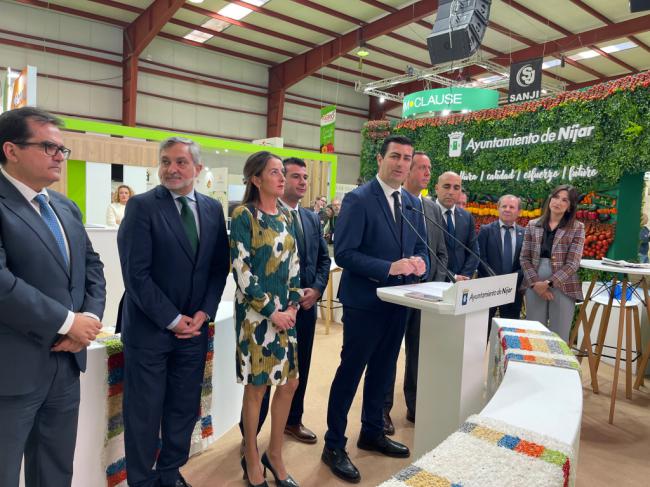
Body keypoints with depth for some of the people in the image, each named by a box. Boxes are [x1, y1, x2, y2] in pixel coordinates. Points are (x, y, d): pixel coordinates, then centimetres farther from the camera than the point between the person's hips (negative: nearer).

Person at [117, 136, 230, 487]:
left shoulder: (213, 209, 6)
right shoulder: (141, 206, -8)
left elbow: (219, 268, 7)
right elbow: (136, 272, -13)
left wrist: (203, 313, -4)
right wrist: (172, 319, -12)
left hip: (194, 326, 4)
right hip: (149, 328, -4)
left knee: (185, 408, 15)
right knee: (144, 412, 9)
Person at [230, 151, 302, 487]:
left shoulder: (285, 216, 9)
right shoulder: (244, 215, -11)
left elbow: (293, 263, 11)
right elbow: (241, 271, -15)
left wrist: (293, 303, -1)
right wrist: (270, 310, -14)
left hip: (284, 310, 7)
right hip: (256, 311, -6)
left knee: (289, 383, 11)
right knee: (256, 387, 6)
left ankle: (275, 455, 31)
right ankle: (252, 459, 28)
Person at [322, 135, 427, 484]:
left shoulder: (413, 203, 8)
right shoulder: (358, 199, -14)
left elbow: (420, 247, 13)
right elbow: (343, 253, -20)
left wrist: (419, 263, -11)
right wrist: (389, 268, -27)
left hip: (398, 301, 7)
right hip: (364, 301, -7)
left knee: (383, 370, 19)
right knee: (351, 371, 4)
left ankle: (372, 433, 39)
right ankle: (334, 445, 21)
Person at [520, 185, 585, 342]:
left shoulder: (577, 228, 0)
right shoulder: (533, 225, 7)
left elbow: (572, 263, -7)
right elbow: (524, 258, 4)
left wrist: (549, 283, -15)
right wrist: (535, 282, -9)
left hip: (562, 287, -2)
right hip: (534, 287, 2)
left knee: (559, 338, 2)